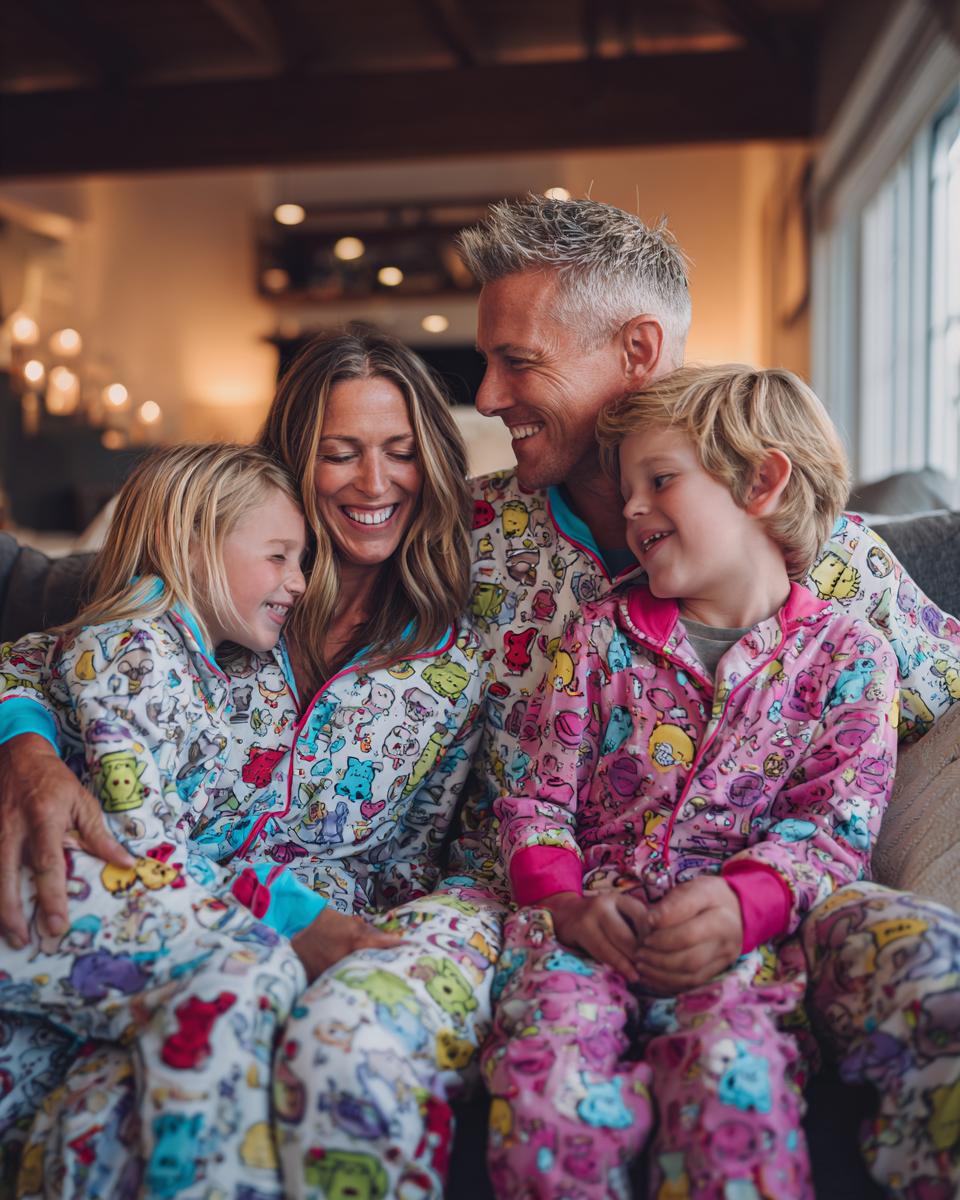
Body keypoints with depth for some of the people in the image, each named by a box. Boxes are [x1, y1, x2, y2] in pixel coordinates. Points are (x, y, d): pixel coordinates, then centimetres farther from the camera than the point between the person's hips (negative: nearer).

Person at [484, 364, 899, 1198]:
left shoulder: (848, 655, 9)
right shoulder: (601, 635, 15)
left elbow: (835, 825, 0)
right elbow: (538, 793, 10)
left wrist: (741, 902, -19)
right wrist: (560, 898, -10)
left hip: (742, 934, -1)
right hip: (590, 924, 2)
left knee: (732, 1070, -33)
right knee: (541, 1070, -28)